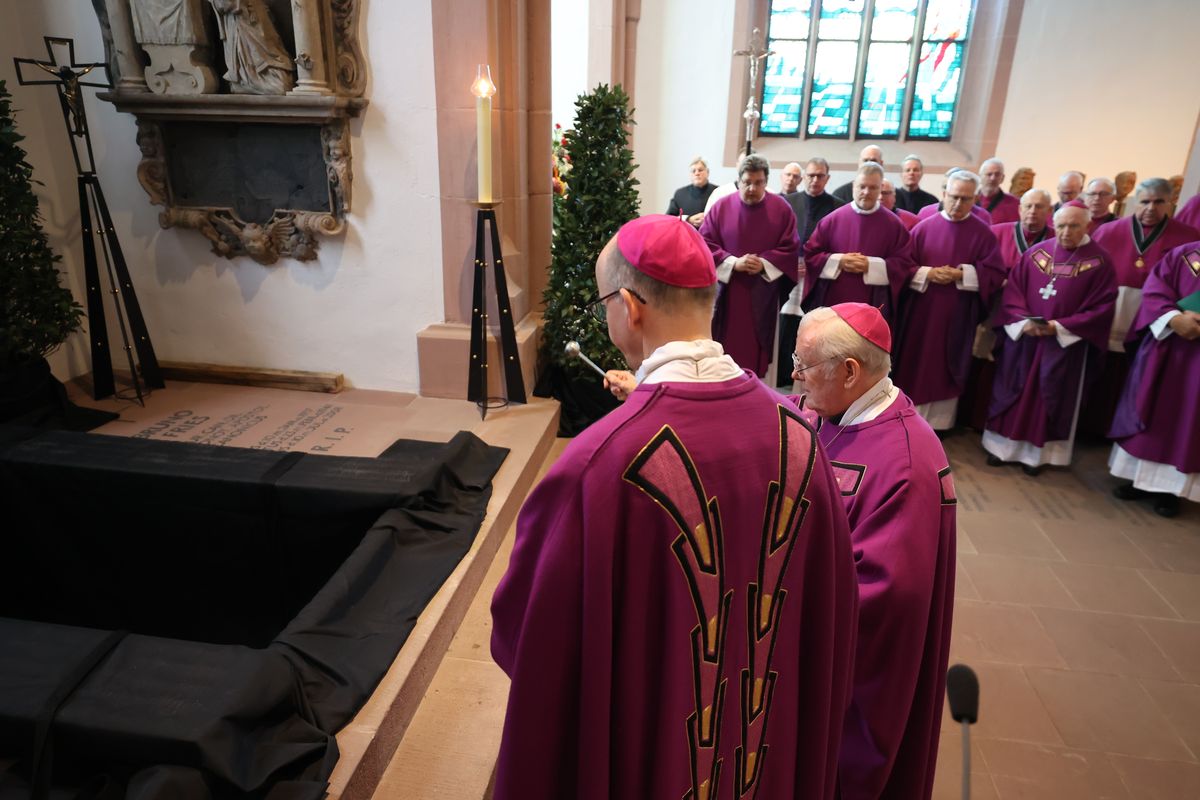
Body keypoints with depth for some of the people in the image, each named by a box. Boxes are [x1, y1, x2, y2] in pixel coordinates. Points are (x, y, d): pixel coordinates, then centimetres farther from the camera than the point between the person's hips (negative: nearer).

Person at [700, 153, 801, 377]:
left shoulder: (781, 209, 1)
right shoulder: (721, 207, 1)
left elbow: (791, 249, 1)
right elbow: (704, 244, -2)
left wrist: (764, 264, -14)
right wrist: (733, 263, -14)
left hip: (763, 294, 0)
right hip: (727, 290, 0)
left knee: (757, 348, 4)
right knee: (725, 348, 3)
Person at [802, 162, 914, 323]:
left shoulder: (894, 225, 2)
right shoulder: (833, 219, 4)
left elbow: (905, 264, -2)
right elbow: (810, 254, 4)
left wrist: (871, 265, -14)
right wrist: (838, 261, -11)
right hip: (832, 305, 1)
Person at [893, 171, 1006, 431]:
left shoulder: (983, 233, 0)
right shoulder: (924, 227, 1)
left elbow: (996, 274, -5)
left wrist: (961, 274, -16)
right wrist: (928, 274, -17)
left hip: (957, 316, -1)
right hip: (920, 313, 1)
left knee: (946, 370, 7)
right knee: (914, 366, 7)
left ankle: (938, 423, 19)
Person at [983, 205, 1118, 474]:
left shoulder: (1100, 261, -6)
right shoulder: (1035, 253, 2)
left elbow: (1102, 307, -9)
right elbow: (1012, 290, 2)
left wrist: (1059, 327, -17)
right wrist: (1023, 321, -14)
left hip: (1066, 345, -2)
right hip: (1022, 337, 3)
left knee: (1050, 399, 6)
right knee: (1013, 392, 8)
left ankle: (1037, 453, 18)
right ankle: (1003, 445, 20)